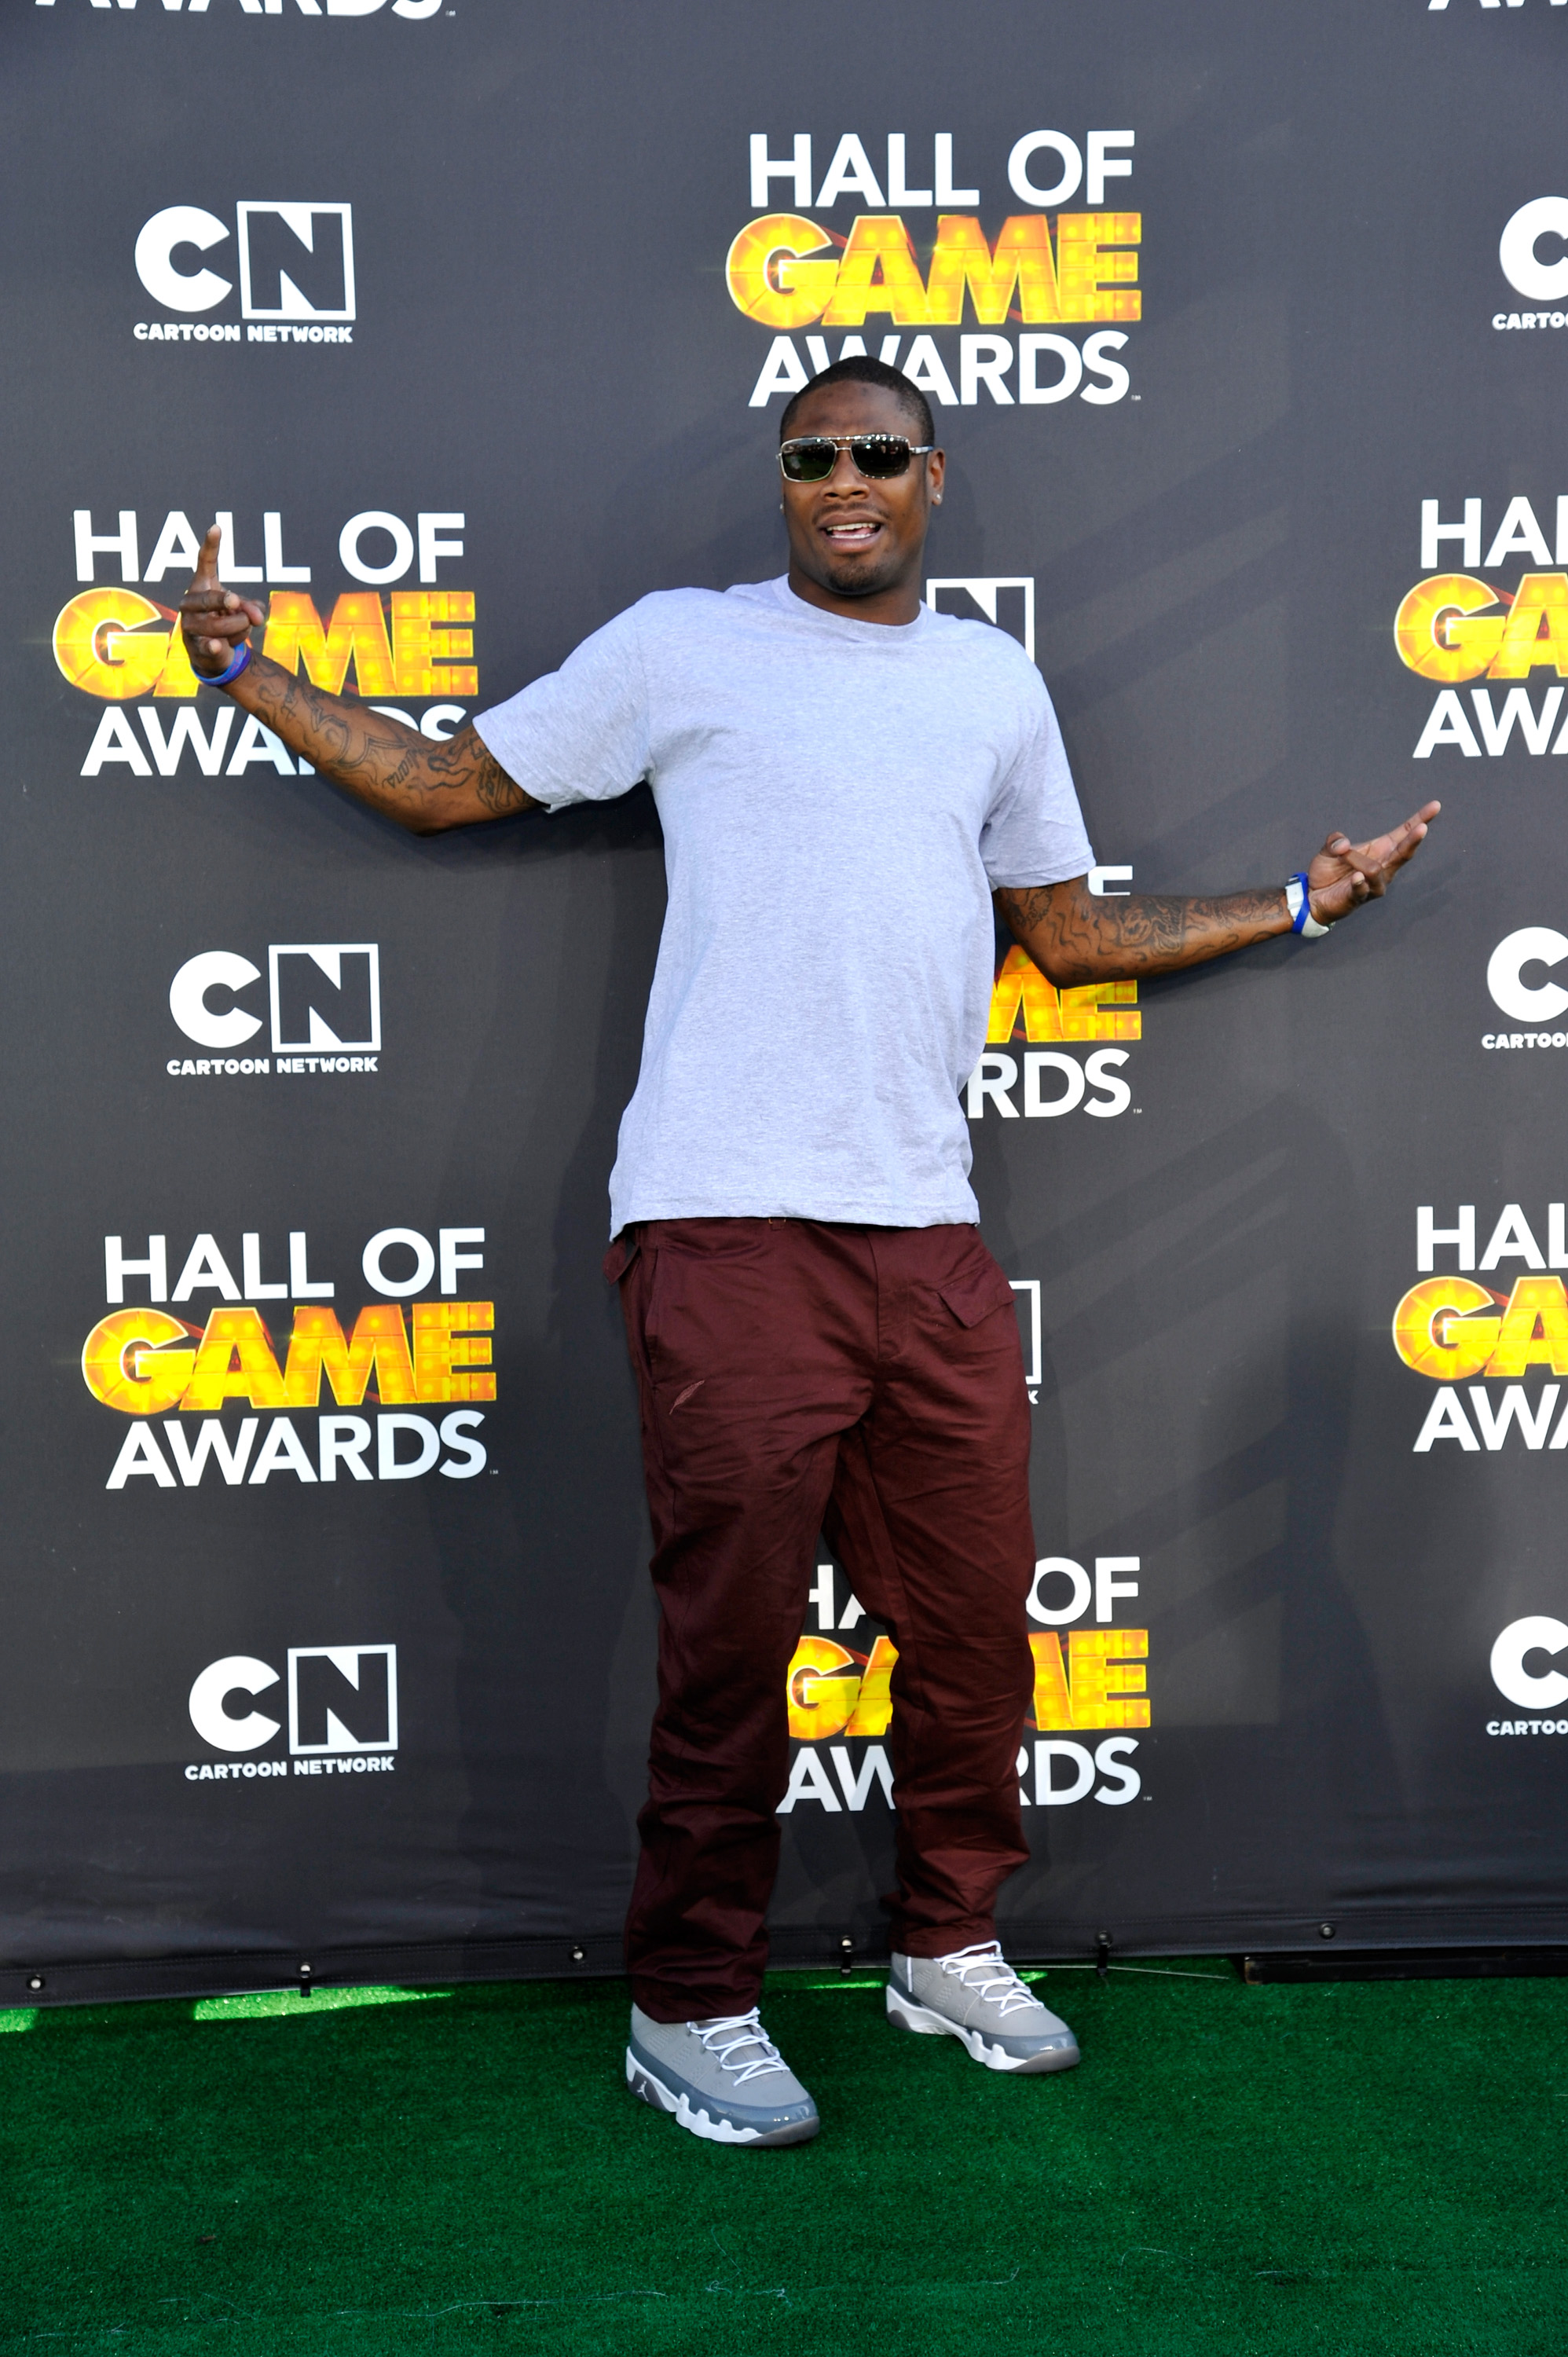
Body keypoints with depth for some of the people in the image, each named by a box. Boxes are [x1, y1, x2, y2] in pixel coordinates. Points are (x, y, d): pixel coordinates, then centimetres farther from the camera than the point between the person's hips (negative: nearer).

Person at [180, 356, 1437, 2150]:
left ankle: (948, 1948, 30)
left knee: (975, 1621, 9)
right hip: (731, 1229, -4)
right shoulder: (681, 648, 6)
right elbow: (443, 784, 11)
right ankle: (691, 2008, 17)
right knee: (731, 1640, 0)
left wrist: (1299, 903, 26)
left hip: (929, 1231, 5)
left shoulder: (995, 680, 19)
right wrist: (247, 673, 3)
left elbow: (1075, 934, 26)